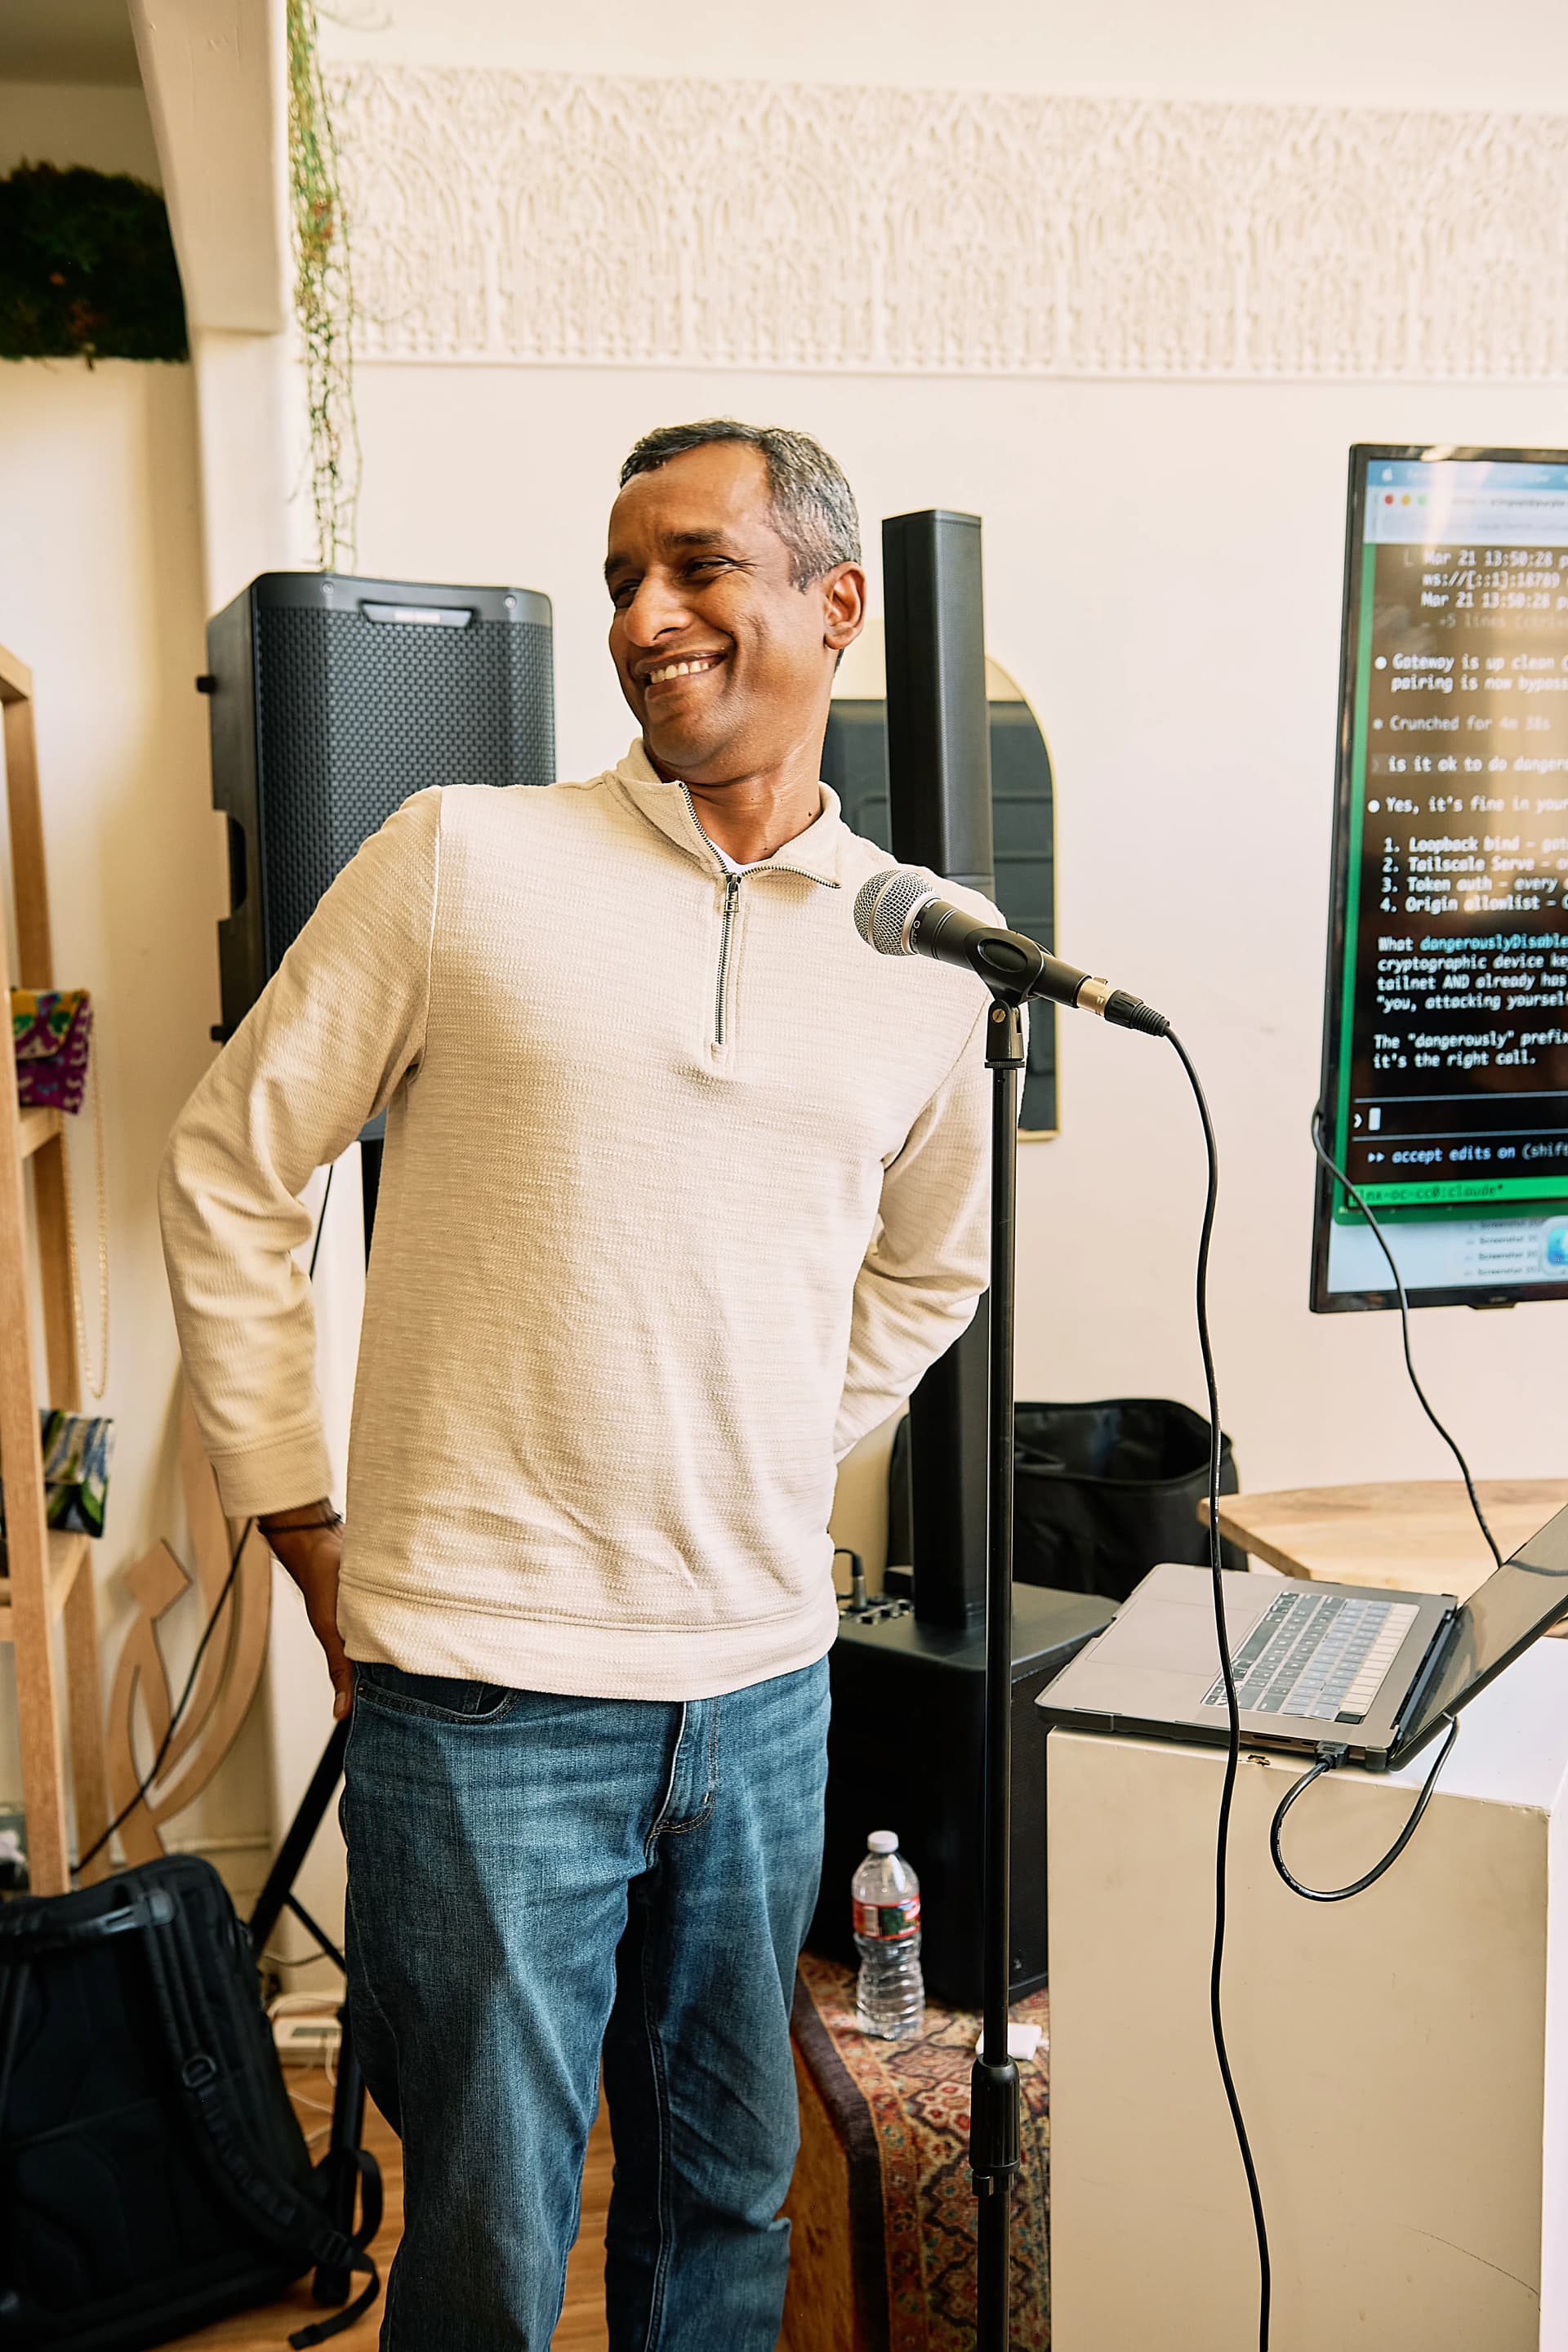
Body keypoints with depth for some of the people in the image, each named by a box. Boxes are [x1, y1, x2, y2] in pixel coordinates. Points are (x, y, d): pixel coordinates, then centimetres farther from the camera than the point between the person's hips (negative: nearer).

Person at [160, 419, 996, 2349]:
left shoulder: (929, 957, 5)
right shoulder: (462, 858, -5)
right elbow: (230, 1169, -1)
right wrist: (301, 1522, -1)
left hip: (765, 1684, 4)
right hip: (484, 1690, -3)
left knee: (729, 2190, 20)